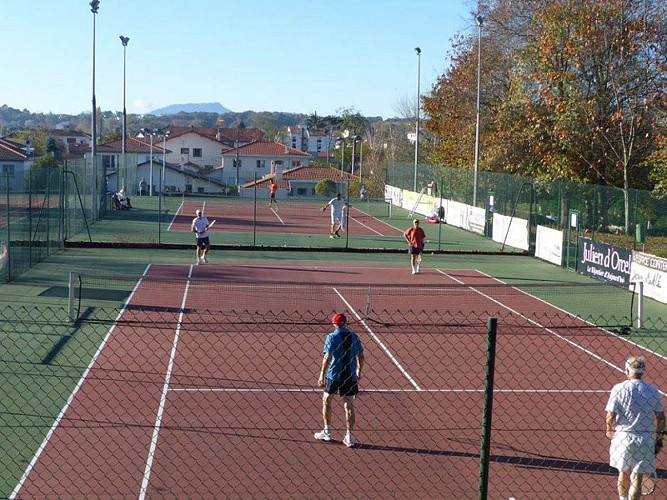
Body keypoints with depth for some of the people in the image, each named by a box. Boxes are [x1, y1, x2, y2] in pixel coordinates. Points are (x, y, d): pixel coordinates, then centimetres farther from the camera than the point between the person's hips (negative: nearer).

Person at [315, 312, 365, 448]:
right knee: (349, 405, 6)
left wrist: (322, 376, -11)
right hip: (350, 376, 3)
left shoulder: (332, 337, -9)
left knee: (326, 401, 17)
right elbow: (361, 356, 7)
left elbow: (327, 358, -14)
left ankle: (327, 432, 23)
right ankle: (349, 436, 2)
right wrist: (358, 372, 21)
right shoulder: (354, 336, 3)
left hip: (333, 375, -3)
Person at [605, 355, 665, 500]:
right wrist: (659, 437, 14)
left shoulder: (619, 389, -9)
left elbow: (610, 416, -11)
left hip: (623, 436, 0)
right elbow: (661, 417, 1)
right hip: (645, 439, 0)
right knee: (637, 478, 3)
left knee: (624, 473, 20)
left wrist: (609, 430, 9)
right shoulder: (652, 391, -3)